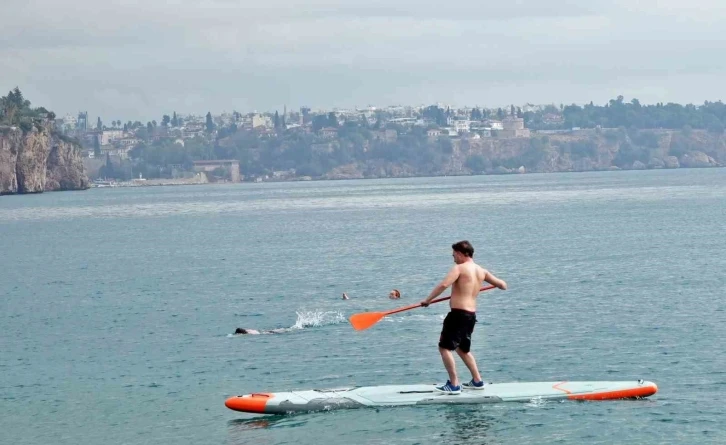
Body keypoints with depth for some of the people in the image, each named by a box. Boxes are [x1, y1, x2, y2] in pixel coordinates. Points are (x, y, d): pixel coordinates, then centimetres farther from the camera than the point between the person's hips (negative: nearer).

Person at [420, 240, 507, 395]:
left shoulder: (459, 268, -9)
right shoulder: (481, 271, 11)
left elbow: (443, 285, -24)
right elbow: (503, 286, 16)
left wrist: (428, 300, -15)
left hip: (458, 313, -8)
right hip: (471, 315, 8)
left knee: (444, 347, -3)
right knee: (463, 349, 25)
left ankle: (454, 385, -8)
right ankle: (477, 381, 26)